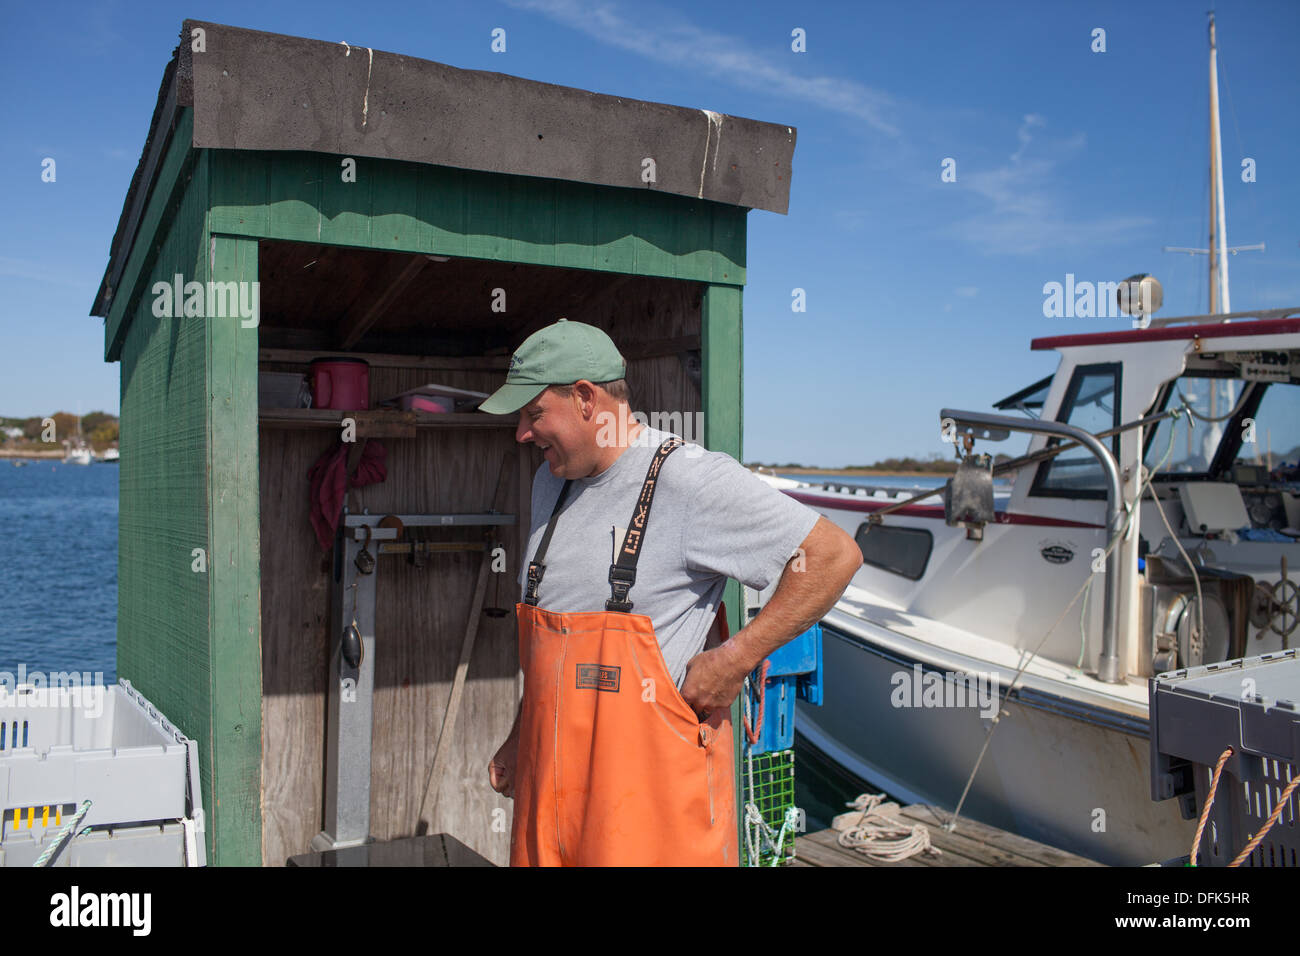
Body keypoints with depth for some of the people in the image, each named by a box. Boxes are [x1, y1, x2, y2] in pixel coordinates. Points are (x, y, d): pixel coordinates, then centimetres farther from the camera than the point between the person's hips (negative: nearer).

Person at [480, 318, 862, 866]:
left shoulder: (689, 480, -14)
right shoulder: (551, 482, 11)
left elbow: (835, 556, -15)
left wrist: (734, 659, -16)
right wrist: (521, 738, 20)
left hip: (651, 776, -6)